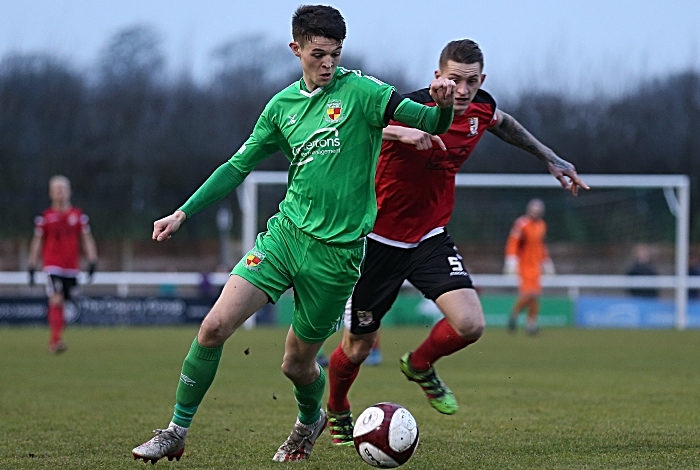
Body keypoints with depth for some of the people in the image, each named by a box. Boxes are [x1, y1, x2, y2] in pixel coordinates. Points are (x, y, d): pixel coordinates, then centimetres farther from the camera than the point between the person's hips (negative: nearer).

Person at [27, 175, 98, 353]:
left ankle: (53, 342, 21)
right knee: (56, 301, -18)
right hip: (52, 265, -3)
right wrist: (32, 268, 5)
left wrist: (92, 263, 1)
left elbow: (87, 240, 10)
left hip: (72, 268, 3)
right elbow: (37, 243, 8)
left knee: (60, 305, 8)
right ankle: (56, 340, -22)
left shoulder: (79, 216, 6)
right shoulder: (44, 217, 2)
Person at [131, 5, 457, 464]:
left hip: (337, 249, -3)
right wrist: (183, 213, 11)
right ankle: (176, 433, 0)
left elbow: (430, 124, -12)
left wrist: (443, 104, -36)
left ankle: (311, 419, 42)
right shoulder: (282, 105, 8)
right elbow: (238, 166, 17)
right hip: (285, 233, 3)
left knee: (297, 364, 7)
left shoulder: (360, 91, -5)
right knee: (215, 326, -13)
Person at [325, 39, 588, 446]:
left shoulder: (481, 107, -7)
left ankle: (420, 366, 16)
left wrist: (551, 158, 23)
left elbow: (502, 122, 19)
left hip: (431, 237, 4)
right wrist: (400, 132, -55)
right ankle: (337, 411, 40)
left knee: (470, 325, -18)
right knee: (358, 348, 7)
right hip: (380, 240, -4)